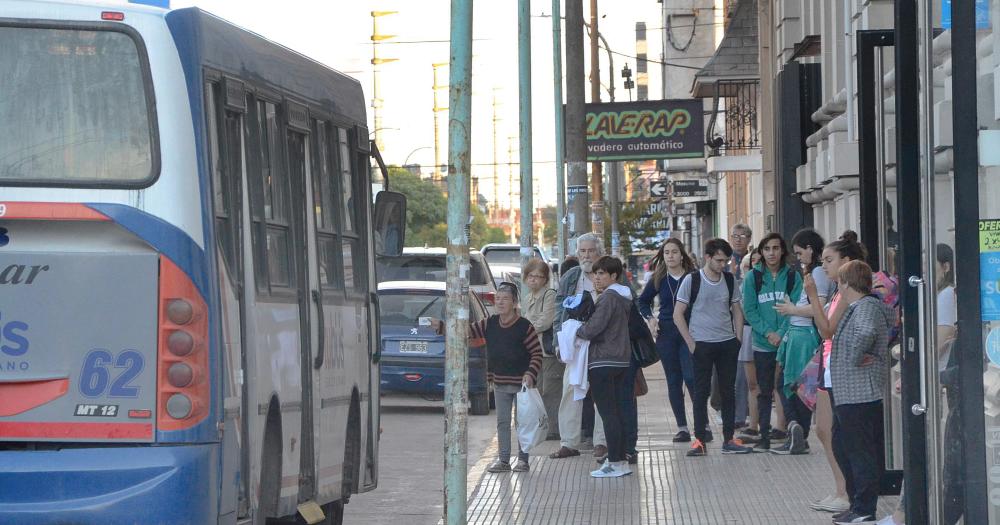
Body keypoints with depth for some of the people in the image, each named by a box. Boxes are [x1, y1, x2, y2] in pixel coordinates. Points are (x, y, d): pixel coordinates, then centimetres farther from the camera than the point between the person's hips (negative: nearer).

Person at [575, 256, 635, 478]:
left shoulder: (608, 298, -14)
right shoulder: (623, 298, 15)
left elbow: (593, 328, -20)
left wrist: (577, 331, -1)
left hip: (603, 361, -10)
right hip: (621, 359, 10)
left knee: (607, 412, -7)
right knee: (616, 411, 13)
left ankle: (615, 462, -8)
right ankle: (620, 459, 15)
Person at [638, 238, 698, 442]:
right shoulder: (658, 280, 6)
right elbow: (643, 301, 20)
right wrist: (650, 318, 4)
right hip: (666, 333, 3)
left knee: (691, 377, -13)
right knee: (674, 381, 5)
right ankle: (682, 427, 10)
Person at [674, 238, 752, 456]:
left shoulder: (730, 280, 6)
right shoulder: (692, 280, -6)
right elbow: (678, 315, -4)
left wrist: (738, 338, 4)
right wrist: (691, 343, -8)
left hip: (727, 343, 4)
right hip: (702, 345, -4)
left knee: (728, 391, 5)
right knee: (701, 391, -1)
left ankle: (728, 440, 11)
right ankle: (699, 440, 4)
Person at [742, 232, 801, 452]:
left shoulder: (793, 276, 1)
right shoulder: (753, 277, 3)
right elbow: (749, 310, -1)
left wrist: (781, 333, -16)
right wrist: (767, 333, -13)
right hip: (763, 343, 1)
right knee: (764, 391, 4)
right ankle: (764, 436, 8)